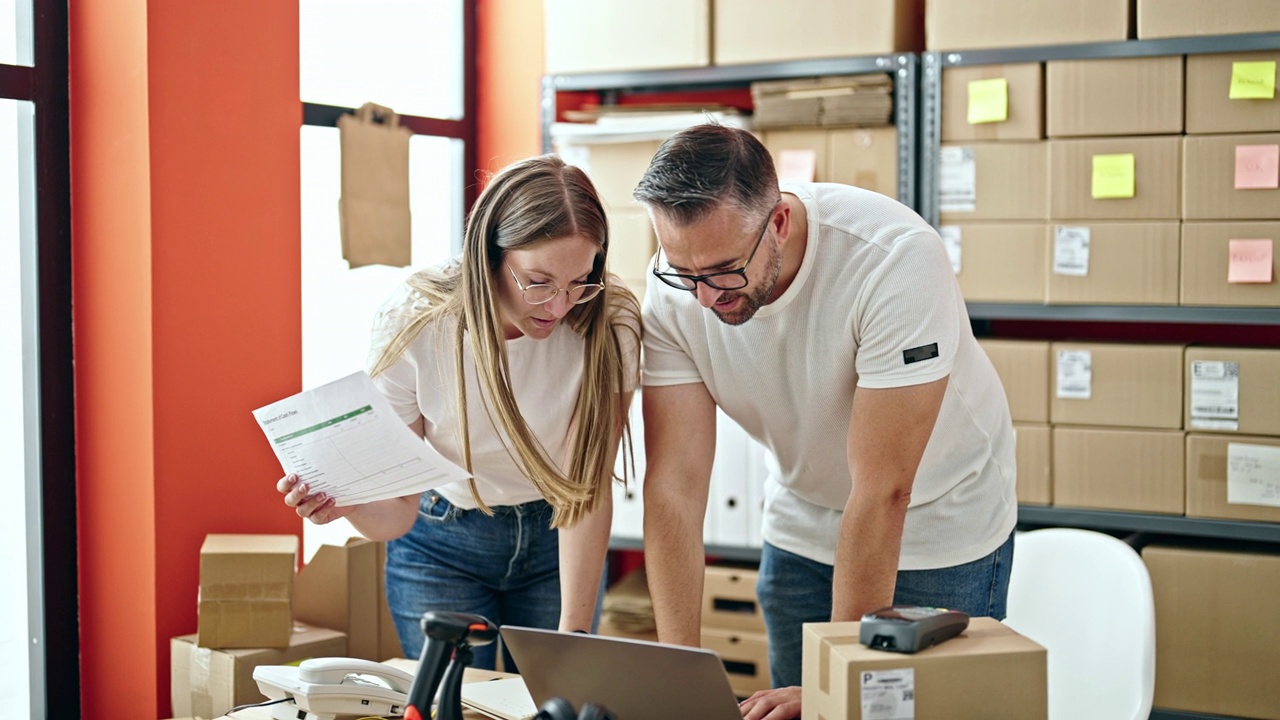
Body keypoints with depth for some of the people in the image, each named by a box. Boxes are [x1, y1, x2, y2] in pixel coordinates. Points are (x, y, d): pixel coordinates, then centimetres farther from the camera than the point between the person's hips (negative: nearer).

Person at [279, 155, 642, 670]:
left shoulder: (610, 325, -25)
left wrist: (573, 636, -28)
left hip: (558, 545, 1)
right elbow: (397, 515, -20)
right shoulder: (411, 326, -25)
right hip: (441, 546, 0)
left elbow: (589, 490, -22)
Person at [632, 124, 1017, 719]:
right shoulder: (675, 292, -20)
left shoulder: (895, 259, -33)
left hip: (938, 526, -3)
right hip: (802, 530, 4)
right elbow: (674, 481, -20)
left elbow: (882, 492, -32)